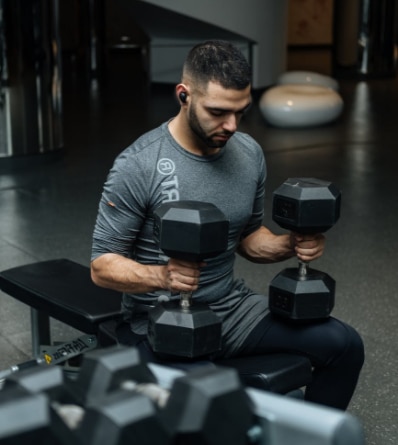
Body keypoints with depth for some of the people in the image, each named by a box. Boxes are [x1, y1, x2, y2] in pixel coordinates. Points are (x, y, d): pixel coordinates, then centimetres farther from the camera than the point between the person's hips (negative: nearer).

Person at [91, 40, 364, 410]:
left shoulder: (249, 154, 0)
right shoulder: (138, 167, -18)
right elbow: (102, 265, -14)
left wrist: (289, 244, -8)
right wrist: (161, 275, -33)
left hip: (232, 307, 6)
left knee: (343, 345, -7)